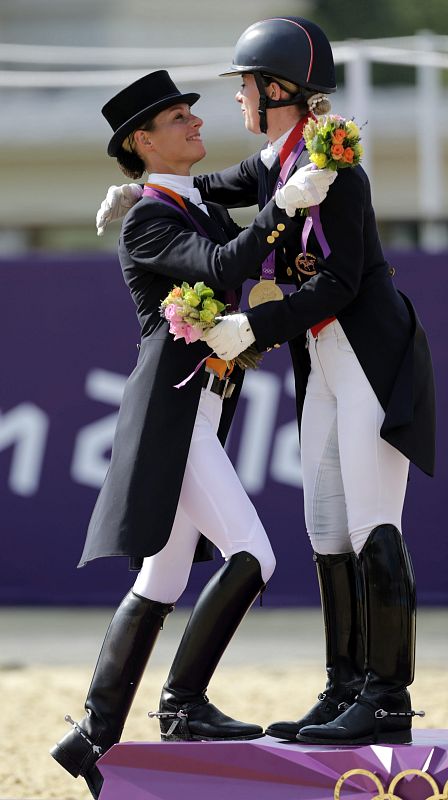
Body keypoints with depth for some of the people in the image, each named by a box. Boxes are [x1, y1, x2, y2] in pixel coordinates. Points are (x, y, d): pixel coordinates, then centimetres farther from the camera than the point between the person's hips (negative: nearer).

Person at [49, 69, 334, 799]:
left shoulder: (205, 207, 19)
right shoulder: (146, 223, -9)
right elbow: (223, 267, -24)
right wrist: (287, 204, -29)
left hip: (197, 419, 9)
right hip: (170, 416, -9)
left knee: (159, 584, 9)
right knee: (251, 558, -17)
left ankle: (93, 737, 12)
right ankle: (183, 704, -8)